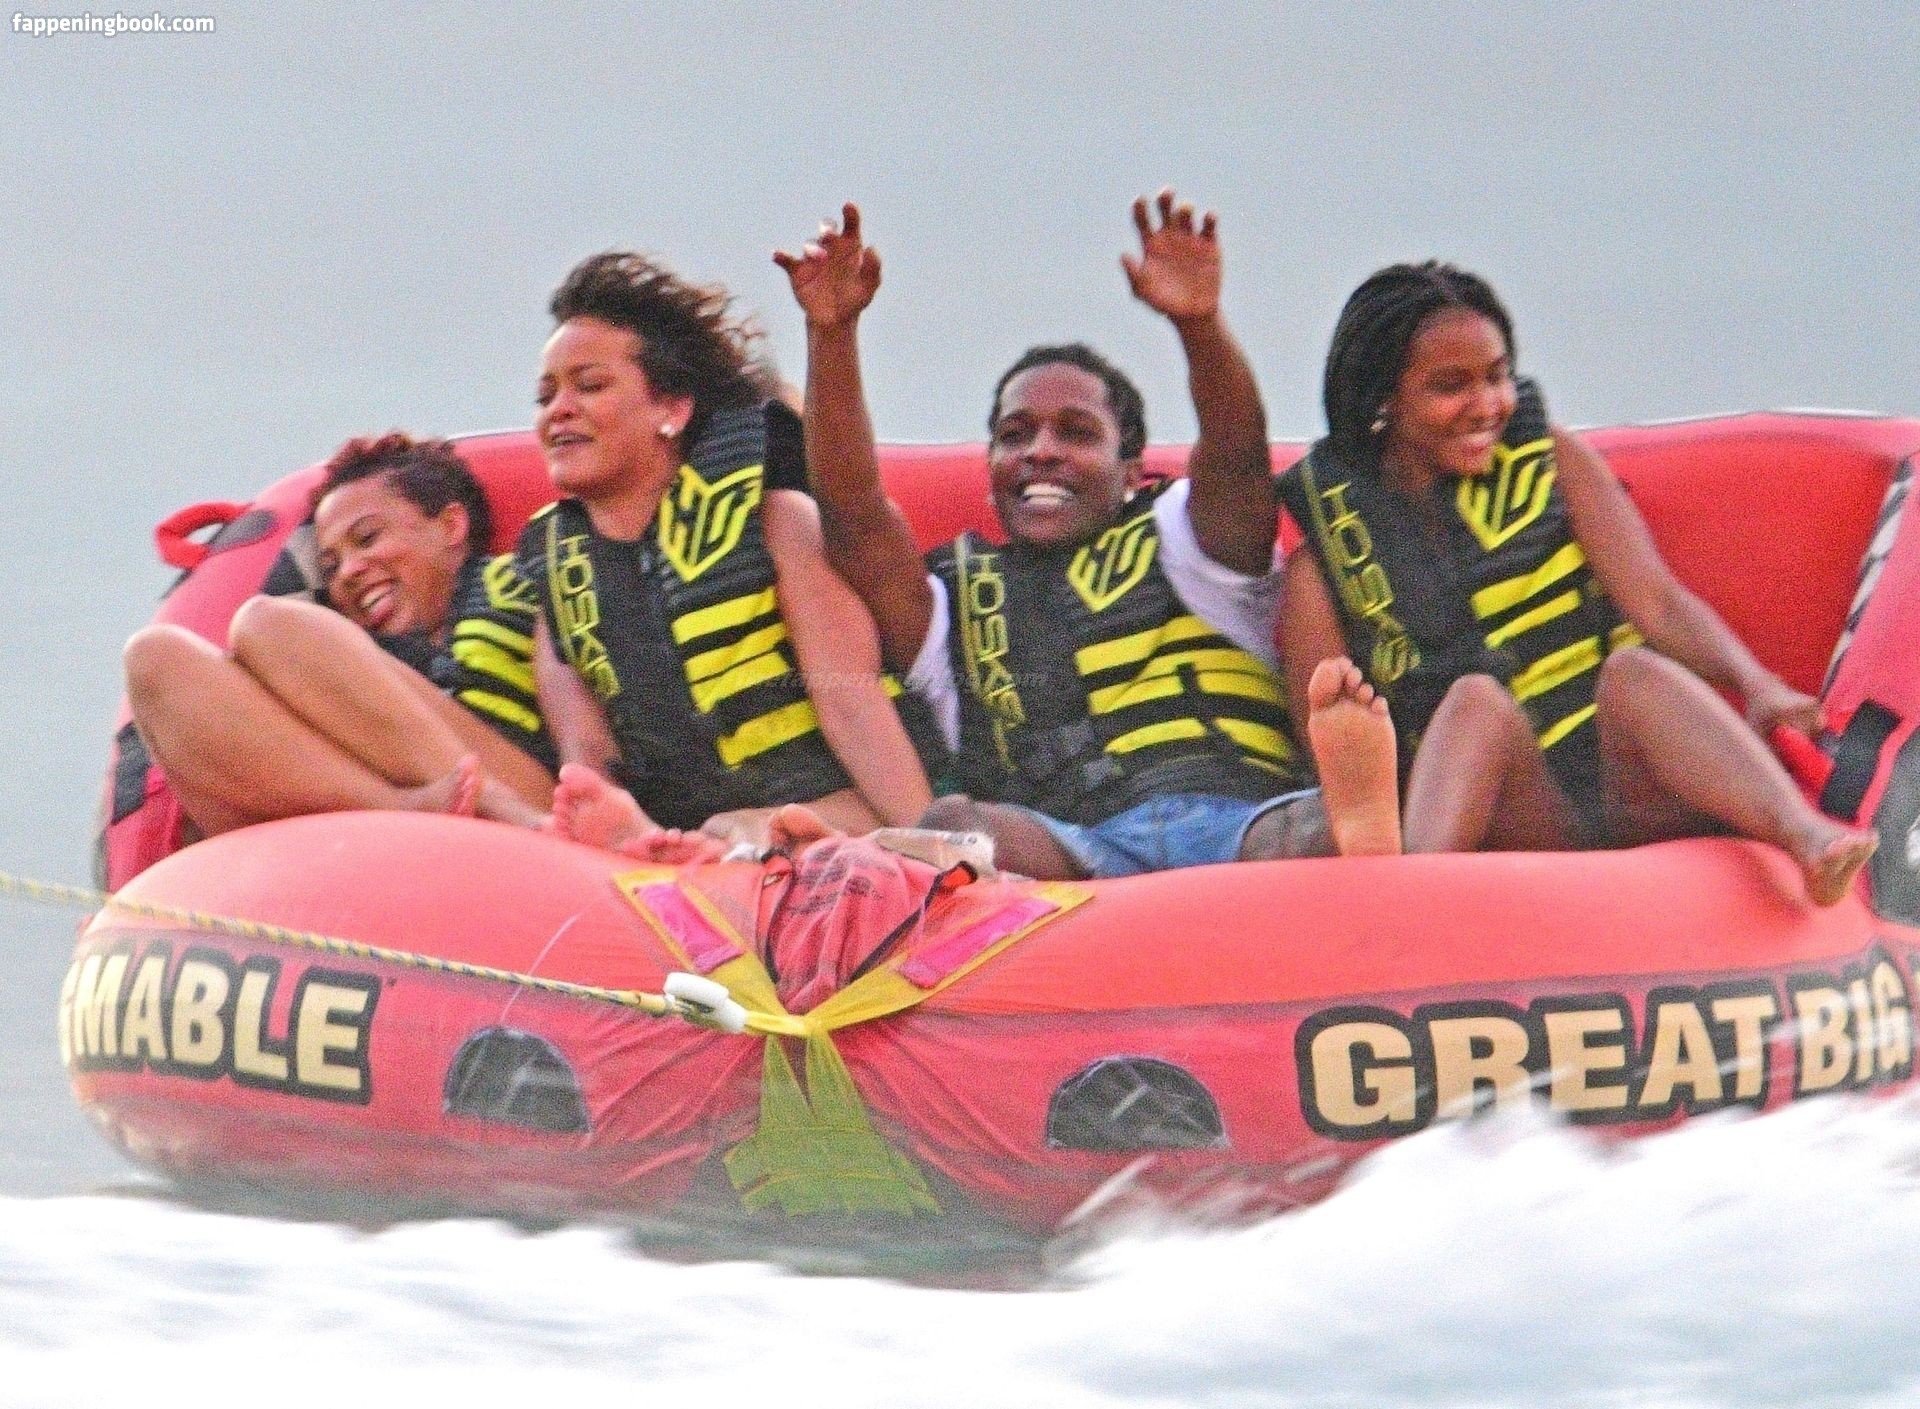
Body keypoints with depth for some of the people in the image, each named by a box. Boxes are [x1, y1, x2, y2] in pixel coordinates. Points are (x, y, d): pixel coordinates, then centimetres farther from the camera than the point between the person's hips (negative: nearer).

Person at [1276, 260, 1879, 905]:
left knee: (1632, 671, -32)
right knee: (1477, 698, -32)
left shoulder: (1550, 460, 15)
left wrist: (1755, 685, -19)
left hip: (1632, 795, 1)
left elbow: (1655, 601, 1)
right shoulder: (1324, 553, 9)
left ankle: (1806, 839, -61)